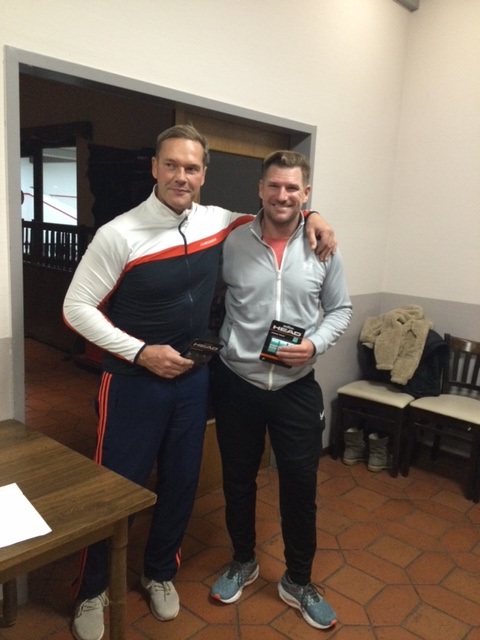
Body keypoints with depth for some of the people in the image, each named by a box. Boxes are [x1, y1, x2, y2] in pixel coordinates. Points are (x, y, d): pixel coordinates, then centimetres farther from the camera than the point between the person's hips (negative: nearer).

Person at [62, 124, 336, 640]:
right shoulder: (119, 234, -15)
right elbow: (77, 307, -11)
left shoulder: (218, 222, -1)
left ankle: (160, 572, 42)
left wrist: (309, 217, -1)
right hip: (133, 381, -4)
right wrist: (142, 352, -18)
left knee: (181, 481, 16)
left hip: (193, 379, 5)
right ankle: (91, 591, 33)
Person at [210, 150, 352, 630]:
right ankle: (242, 562, 43)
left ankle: (297, 582, 35)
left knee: (300, 486, 11)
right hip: (236, 384, 0)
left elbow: (340, 309, 4)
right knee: (238, 481, 17)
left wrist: (315, 344, -13)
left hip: (297, 388, 0)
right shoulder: (232, 243, -6)